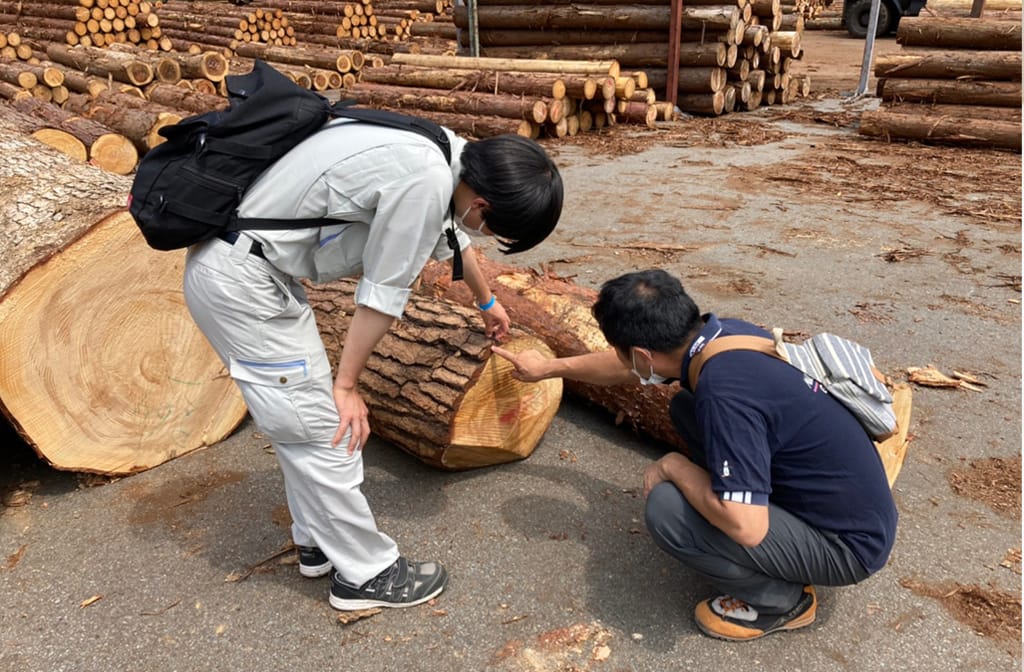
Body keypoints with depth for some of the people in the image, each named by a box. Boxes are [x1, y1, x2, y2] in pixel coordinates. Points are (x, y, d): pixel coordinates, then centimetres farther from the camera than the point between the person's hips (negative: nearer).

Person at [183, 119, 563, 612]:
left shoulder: (446, 152, 6)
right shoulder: (424, 181, -25)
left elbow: (450, 239, 25)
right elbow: (383, 293, -16)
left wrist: (487, 303, 42)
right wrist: (348, 385, -3)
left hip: (240, 265, 10)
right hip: (240, 282, -10)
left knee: (302, 414, 18)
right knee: (320, 430, -1)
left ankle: (318, 543, 34)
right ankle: (366, 574, 14)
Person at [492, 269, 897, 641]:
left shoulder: (724, 391, -34)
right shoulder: (722, 332, -6)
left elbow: (746, 527, -35)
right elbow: (628, 367, 13)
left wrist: (674, 468, -18)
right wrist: (551, 367, 24)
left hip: (848, 541, -8)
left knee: (667, 511, -23)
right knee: (686, 408, 8)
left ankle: (782, 601, 4)